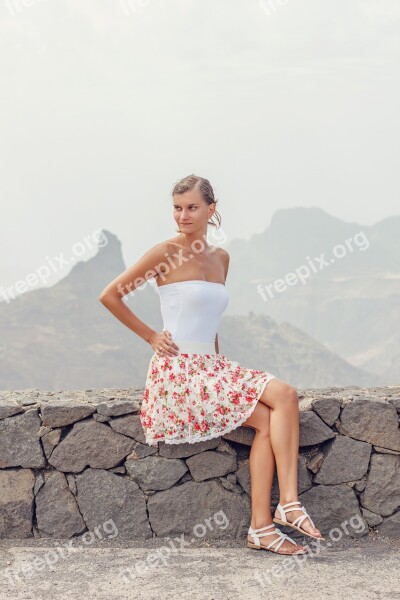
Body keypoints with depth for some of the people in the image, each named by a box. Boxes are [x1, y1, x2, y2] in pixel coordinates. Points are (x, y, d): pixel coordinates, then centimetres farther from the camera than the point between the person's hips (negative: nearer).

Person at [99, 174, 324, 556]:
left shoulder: (220, 258, 14)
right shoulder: (166, 254, -6)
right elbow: (109, 295, -4)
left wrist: (217, 360, 13)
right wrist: (151, 336, -3)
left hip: (210, 366, 6)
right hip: (177, 371, -6)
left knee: (285, 397, -16)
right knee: (267, 416, -21)